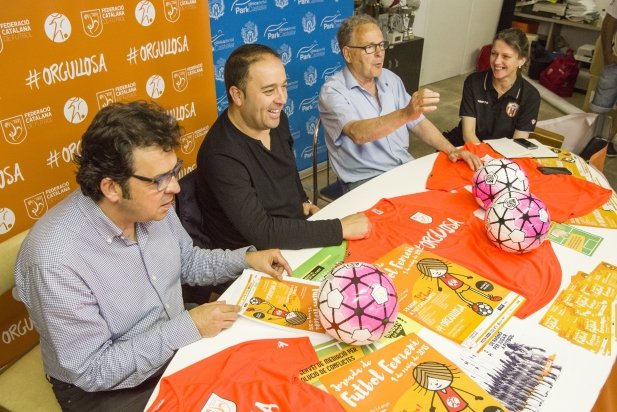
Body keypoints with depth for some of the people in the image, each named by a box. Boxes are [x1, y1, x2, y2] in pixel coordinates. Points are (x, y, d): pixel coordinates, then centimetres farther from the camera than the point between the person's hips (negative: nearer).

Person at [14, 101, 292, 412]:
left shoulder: (153, 206, -11)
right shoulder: (56, 259, -32)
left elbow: (187, 262, 8)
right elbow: (93, 370, -24)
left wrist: (245, 259, -6)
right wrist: (187, 327, -26)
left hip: (178, 345, 6)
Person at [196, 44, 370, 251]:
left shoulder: (277, 121, -3)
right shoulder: (223, 157, -28)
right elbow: (261, 232, -31)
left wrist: (303, 202, 3)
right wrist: (340, 228, -29)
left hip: (297, 238, 7)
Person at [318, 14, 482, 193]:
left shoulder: (391, 79, 8)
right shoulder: (332, 91, -14)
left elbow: (418, 122, 12)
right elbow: (358, 134, -32)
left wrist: (451, 150, -3)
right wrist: (405, 113, -44)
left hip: (406, 167, 7)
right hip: (366, 180, -6)